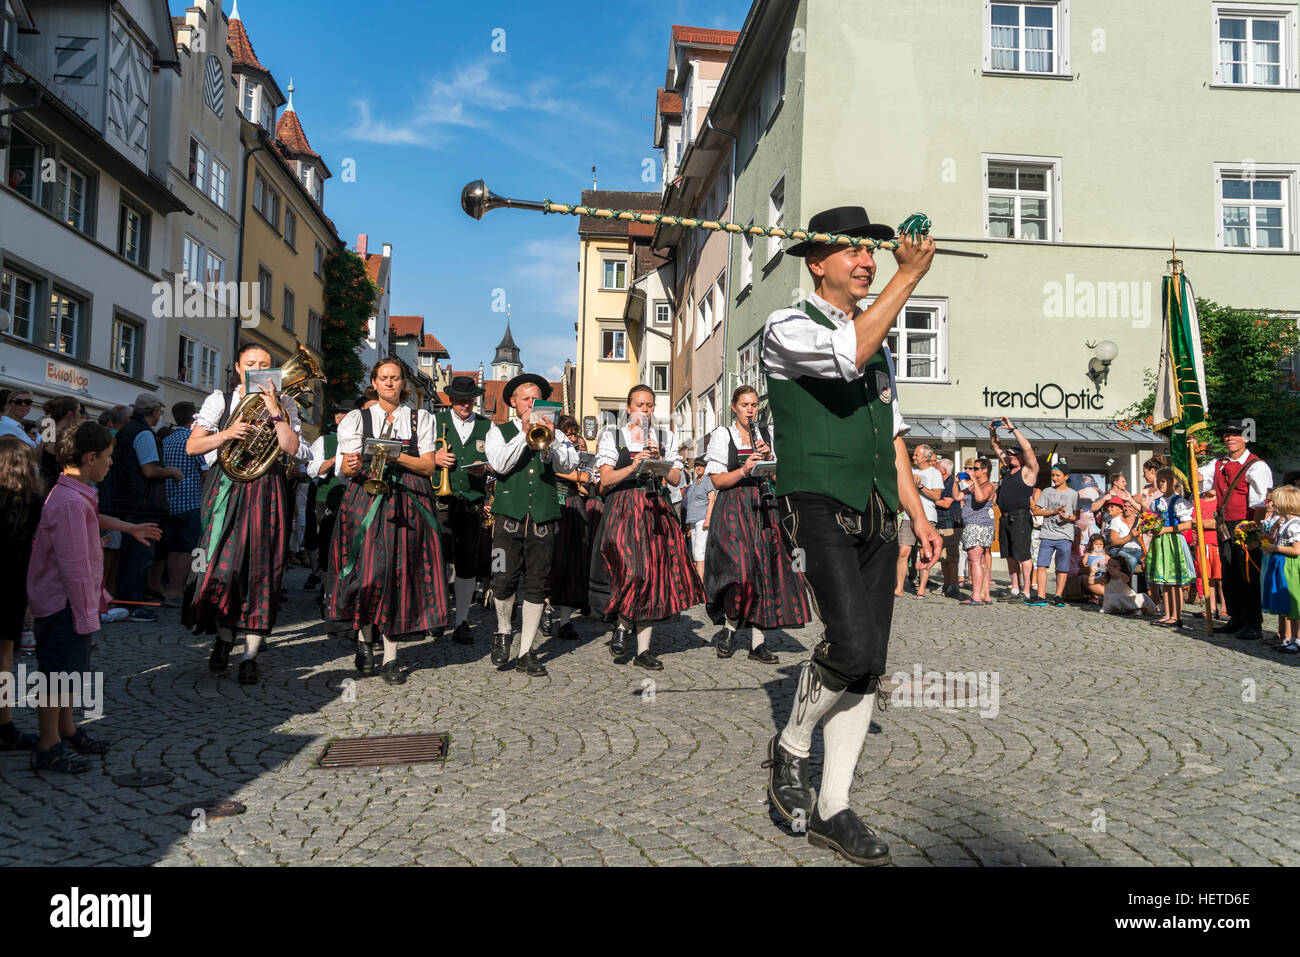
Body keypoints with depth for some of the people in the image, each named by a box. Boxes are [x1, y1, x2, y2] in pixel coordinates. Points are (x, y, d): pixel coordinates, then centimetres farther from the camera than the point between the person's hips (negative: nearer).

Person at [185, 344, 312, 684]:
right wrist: (227, 433, -12)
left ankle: (250, 656, 3)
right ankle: (224, 638, 18)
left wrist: (274, 410, -9)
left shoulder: (284, 404, 10)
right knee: (225, 565, -6)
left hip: (266, 492, 0)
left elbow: (292, 449, -4)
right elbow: (192, 446, 3)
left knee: (261, 570, -3)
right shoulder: (220, 400, 10)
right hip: (229, 490, 0)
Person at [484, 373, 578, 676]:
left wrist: (551, 440, -18)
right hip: (509, 515, -1)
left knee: (536, 585, 2)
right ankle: (504, 632, 20)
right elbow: (500, 465, -7)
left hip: (543, 517, 2)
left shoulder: (554, 433, 15)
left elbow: (568, 465, -2)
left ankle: (526, 652, 10)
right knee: (504, 580, -8)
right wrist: (524, 433, -9)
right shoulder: (499, 432, 12)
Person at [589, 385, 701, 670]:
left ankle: (644, 649, 6)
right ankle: (622, 627, 5)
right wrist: (634, 466, -15)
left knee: (653, 573, 0)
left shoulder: (666, 438, 15)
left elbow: (675, 479, 7)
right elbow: (606, 479, -2)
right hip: (623, 511, -3)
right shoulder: (613, 437, 8)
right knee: (633, 571, -19)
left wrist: (659, 459, -8)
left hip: (656, 512, 3)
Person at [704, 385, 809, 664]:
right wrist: (744, 469, -16)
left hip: (765, 507, 4)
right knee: (742, 570, -18)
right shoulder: (722, 436, 5)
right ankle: (729, 627, 5)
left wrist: (770, 458, -4)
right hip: (734, 508, -4)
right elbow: (718, 481, -2)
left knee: (766, 570, -2)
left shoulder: (767, 434, 16)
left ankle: (758, 642, 4)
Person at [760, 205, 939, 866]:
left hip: (876, 517, 7)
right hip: (819, 507, -7)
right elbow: (850, 353, -21)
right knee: (851, 643, -22)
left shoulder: (879, 343, 23)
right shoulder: (787, 329, 0)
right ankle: (790, 749, 7)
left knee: (869, 664, 4)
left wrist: (917, 514, 16)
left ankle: (832, 810, 15)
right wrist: (909, 275, -14)